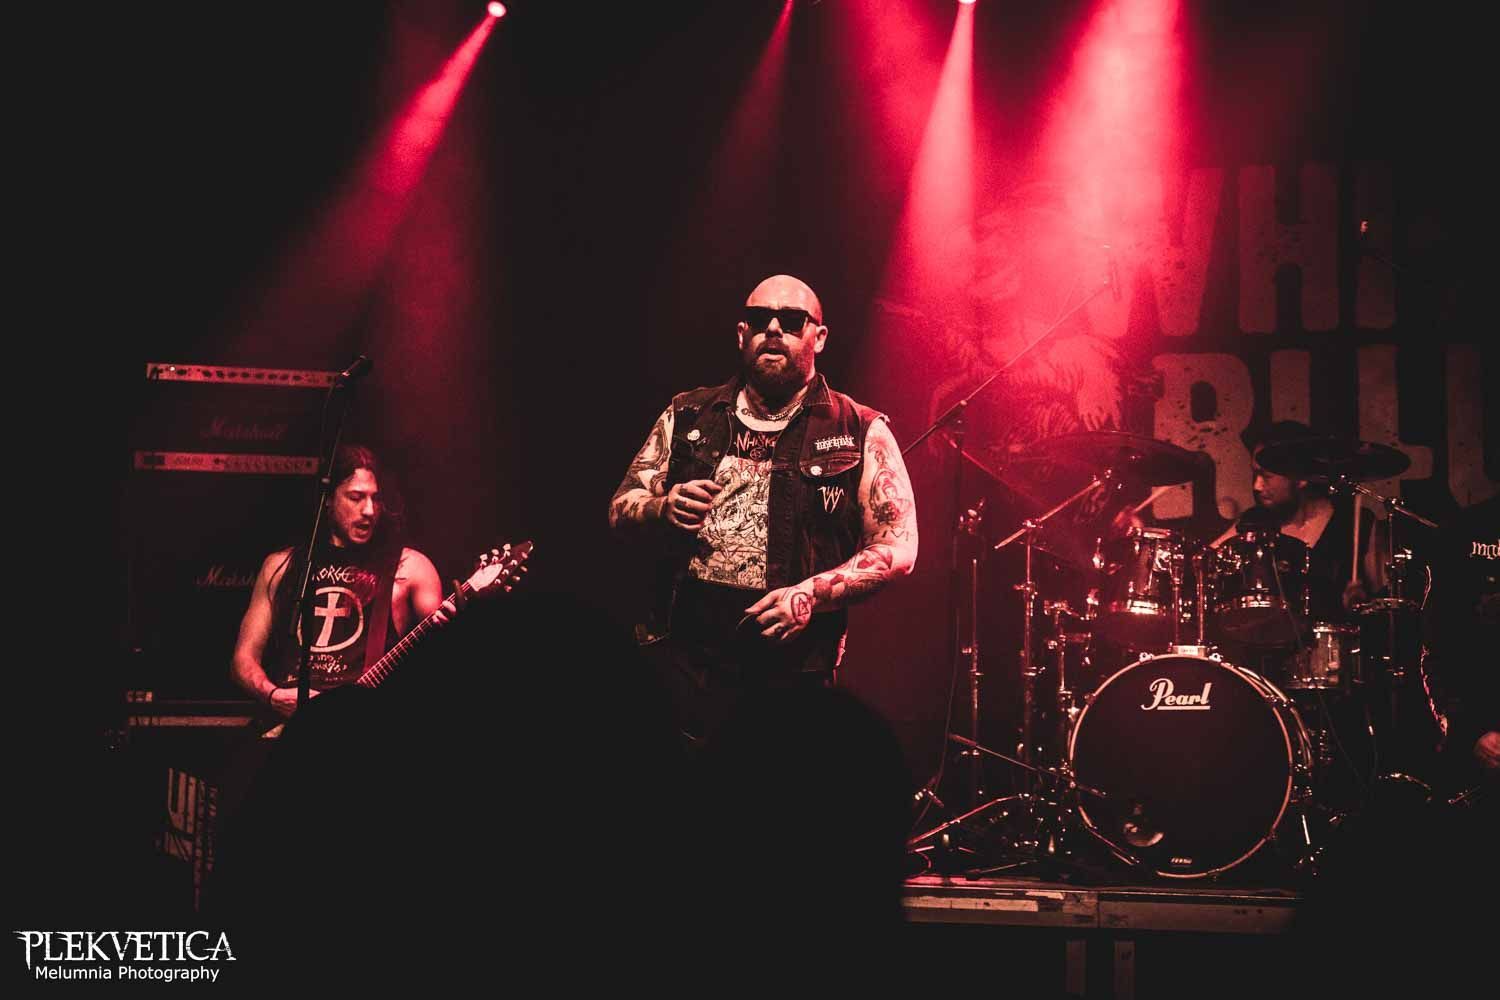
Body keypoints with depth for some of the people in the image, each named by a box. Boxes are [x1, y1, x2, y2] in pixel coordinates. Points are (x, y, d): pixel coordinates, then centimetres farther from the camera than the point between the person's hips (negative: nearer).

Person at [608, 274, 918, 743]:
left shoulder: (861, 433, 3)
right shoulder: (689, 416, 12)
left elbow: (897, 548, -1)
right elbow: (621, 508, 15)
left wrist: (812, 595, -16)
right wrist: (664, 510, -9)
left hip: (792, 669, -2)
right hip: (684, 655, 2)